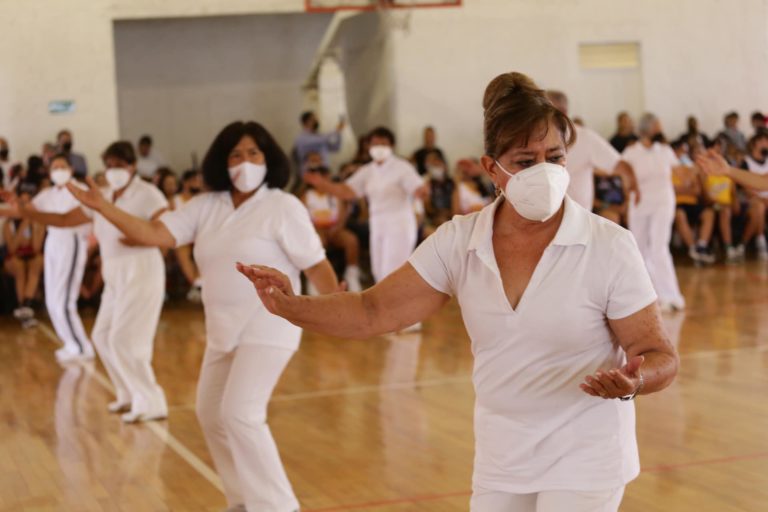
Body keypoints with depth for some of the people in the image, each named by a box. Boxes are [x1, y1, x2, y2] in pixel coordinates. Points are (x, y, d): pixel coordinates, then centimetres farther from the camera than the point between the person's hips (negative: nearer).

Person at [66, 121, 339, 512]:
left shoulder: (283, 207, -10)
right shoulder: (206, 206, 5)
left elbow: (315, 263, -12)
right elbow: (155, 234, -3)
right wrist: (101, 206, -12)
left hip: (266, 326, -8)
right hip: (223, 329, 8)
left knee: (240, 413, -19)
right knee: (211, 413, 16)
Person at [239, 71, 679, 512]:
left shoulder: (609, 247, -15)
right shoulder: (458, 242, -6)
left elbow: (660, 356, -10)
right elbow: (375, 312, -3)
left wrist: (631, 381, -32)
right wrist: (291, 306, -19)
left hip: (583, 460, -4)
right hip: (500, 461, 4)